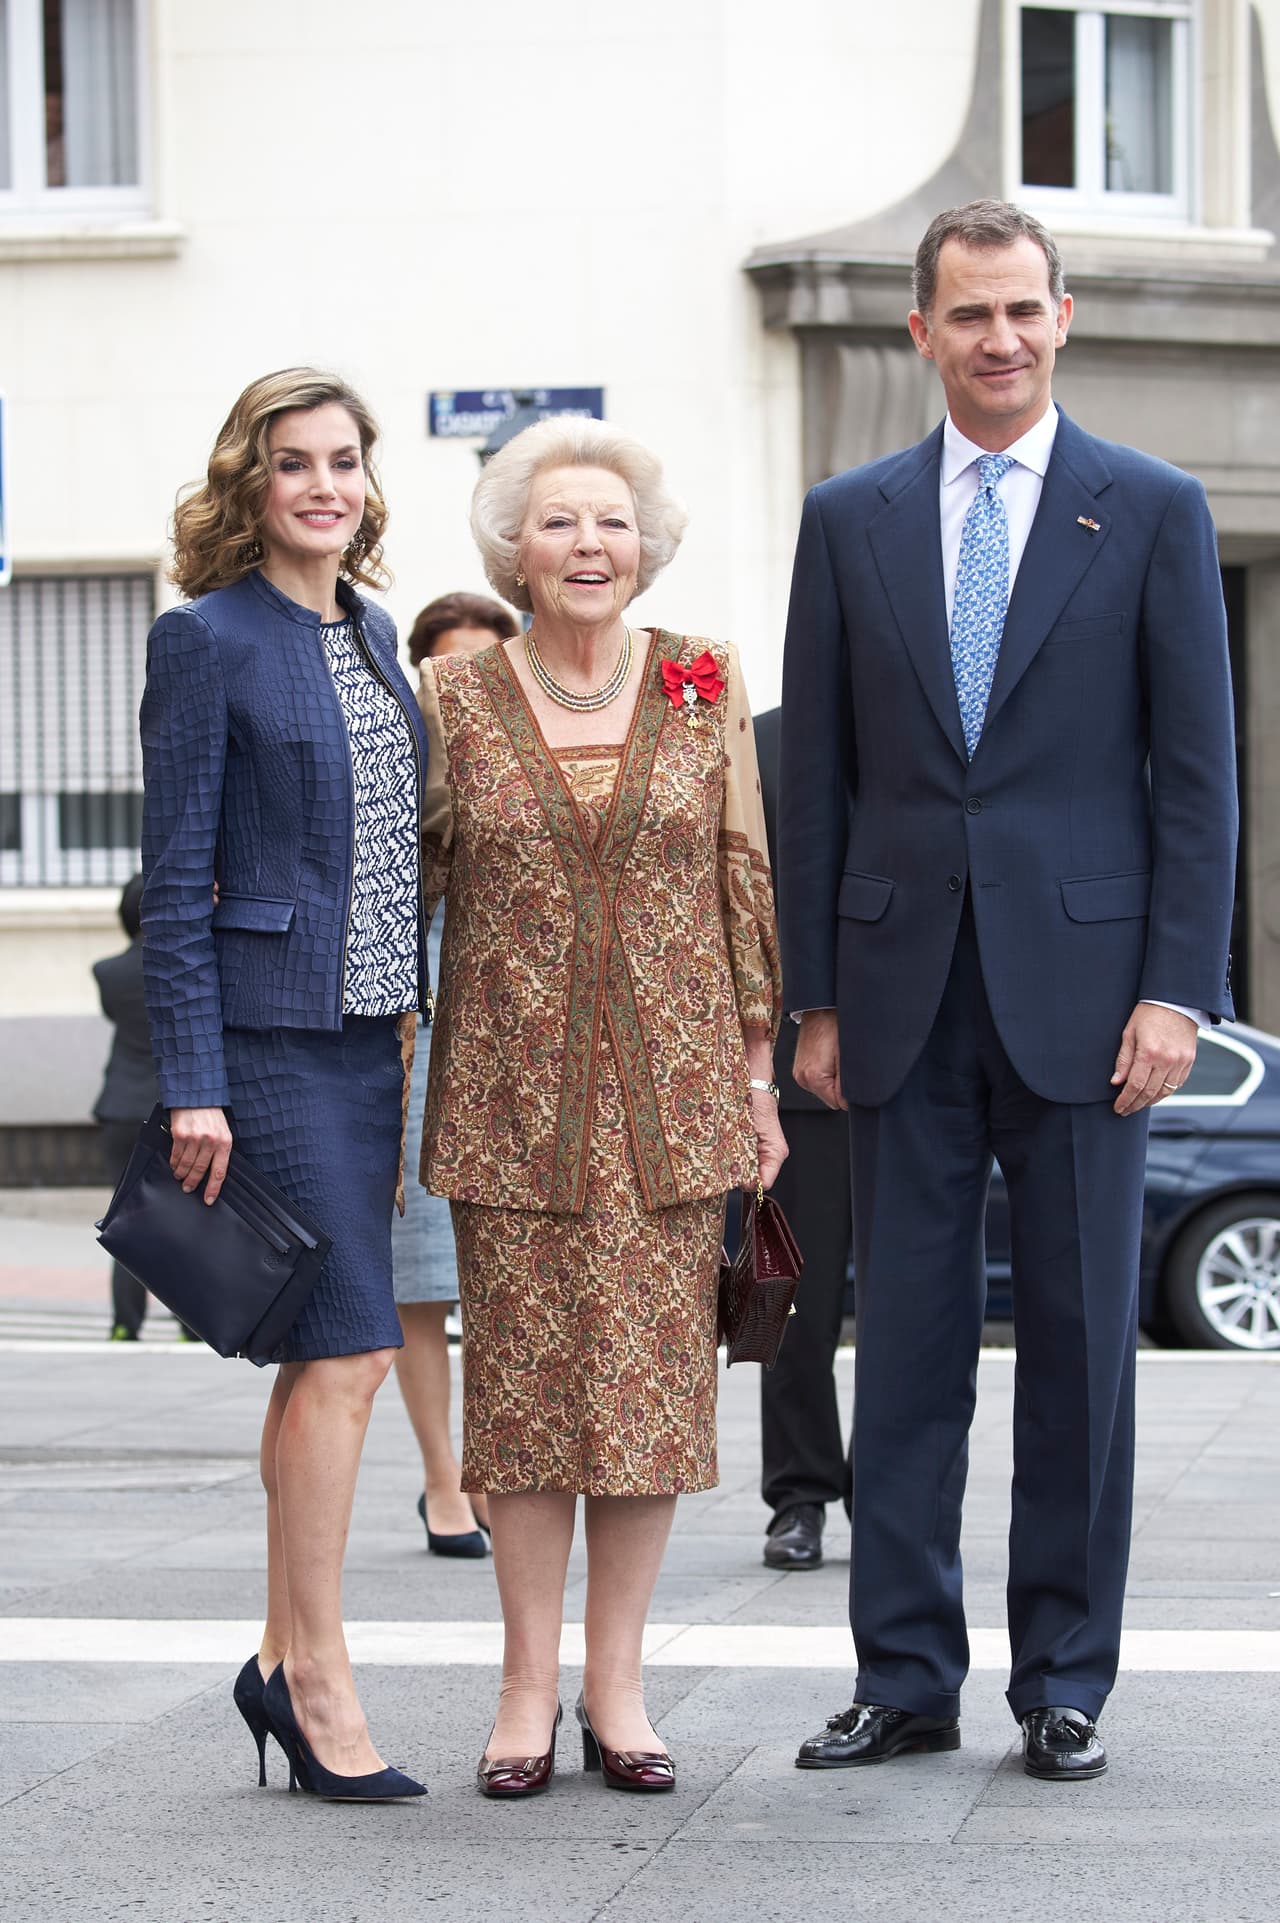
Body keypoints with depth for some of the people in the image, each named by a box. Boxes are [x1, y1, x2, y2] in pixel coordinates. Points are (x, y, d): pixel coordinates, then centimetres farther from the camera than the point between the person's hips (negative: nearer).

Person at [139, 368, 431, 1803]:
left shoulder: (371, 634, 14)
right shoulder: (208, 640, -7)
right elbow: (175, 879, -9)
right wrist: (190, 1084, -14)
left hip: (370, 1036, 7)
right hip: (268, 1035, -7)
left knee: (331, 1356, 8)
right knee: (345, 1349, -11)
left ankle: (285, 1663, 16)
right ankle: (320, 1685, -4)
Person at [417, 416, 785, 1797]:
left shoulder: (702, 687, 5)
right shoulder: (455, 697, 3)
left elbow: (744, 884, 8)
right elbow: (406, 876, 8)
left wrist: (755, 1070, 5)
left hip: (670, 1085, 1)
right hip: (512, 1091, -1)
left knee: (653, 1373, 1)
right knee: (521, 1373, 0)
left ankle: (615, 1683, 9)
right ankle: (528, 1682, 8)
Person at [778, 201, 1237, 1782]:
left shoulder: (1152, 512, 3)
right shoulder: (851, 520, 9)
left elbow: (1196, 772, 0)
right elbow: (817, 774, 10)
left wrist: (1178, 988, -8)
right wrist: (816, 994, 5)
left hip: (1080, 981, -2)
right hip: (906, 989, 2)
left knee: (1079, 1337, 3)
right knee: (906, 1338, 4)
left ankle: (1063, 1681, 11)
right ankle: (906, 1677, 11)